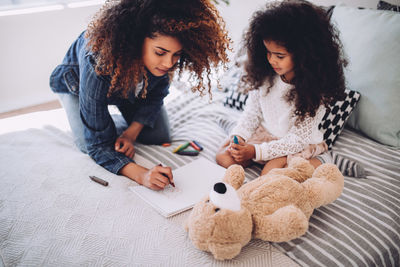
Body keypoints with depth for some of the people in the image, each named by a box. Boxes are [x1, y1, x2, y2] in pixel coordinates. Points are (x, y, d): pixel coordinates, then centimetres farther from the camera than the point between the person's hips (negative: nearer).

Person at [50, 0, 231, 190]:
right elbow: (98, 145, -41)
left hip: (132, 85, 4)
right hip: (77, 85, -3)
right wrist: (140, 175, -56)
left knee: (159, 137, -5)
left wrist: (131, 133, -21)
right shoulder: (98, 67, -47)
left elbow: (157, 93, -10)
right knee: (89, 144, -21)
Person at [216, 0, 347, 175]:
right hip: (264, 135, 6)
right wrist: (238, 135, -15)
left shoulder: (314, 91, -23)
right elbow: (252, 112, 4)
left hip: (299, 147, -5)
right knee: (224, 157, -9)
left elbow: (297, 139, -21)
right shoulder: (265, 76, -8)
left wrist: (255, 151, -27)